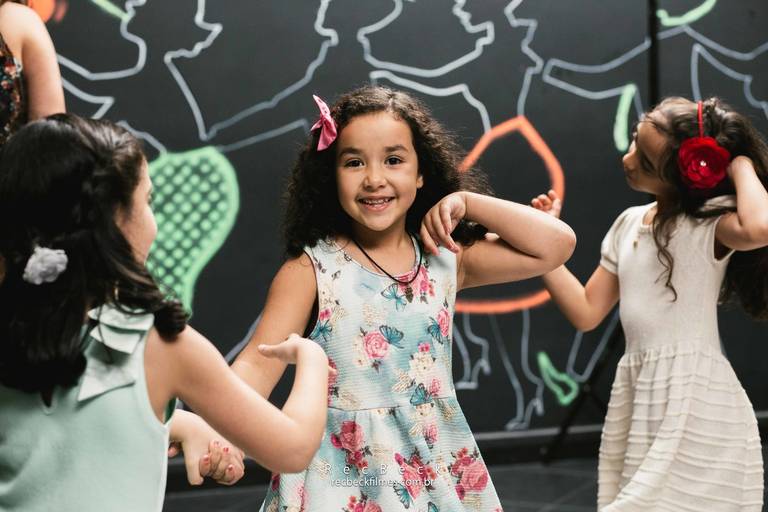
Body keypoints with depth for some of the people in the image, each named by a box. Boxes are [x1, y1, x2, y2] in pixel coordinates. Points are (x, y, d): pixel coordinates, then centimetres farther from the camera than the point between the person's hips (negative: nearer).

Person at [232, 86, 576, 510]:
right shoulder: (311, 269, -10)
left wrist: (468, 202, -6)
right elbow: (258, 364, -17)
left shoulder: (446, 259, 0)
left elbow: (556, 244, -2)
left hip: (438, 472, 3)